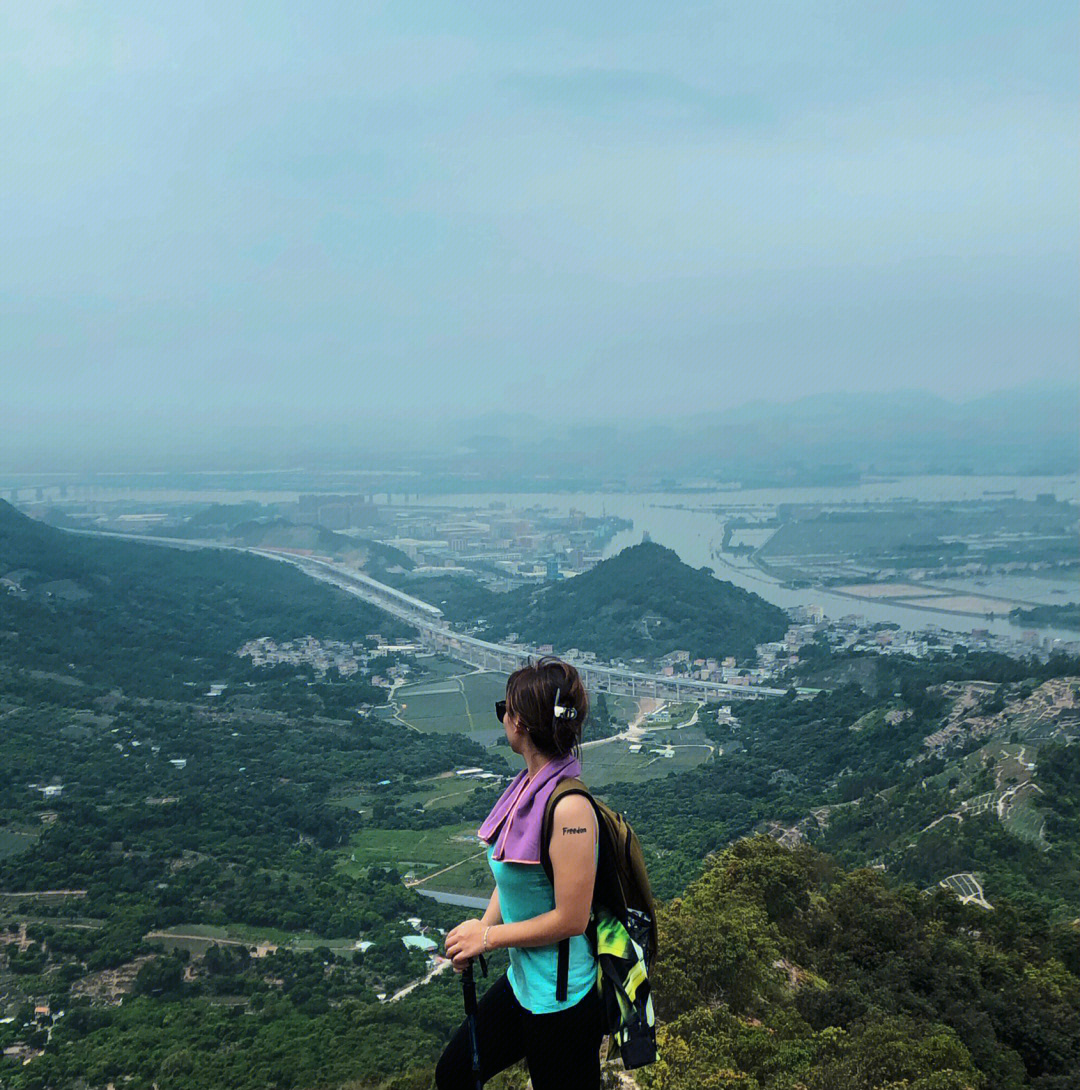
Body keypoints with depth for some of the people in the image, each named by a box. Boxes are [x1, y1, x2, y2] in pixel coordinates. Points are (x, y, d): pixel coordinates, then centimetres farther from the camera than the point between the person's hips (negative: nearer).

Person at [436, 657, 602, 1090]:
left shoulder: (570, 807, -27)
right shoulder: (528, 785, -1)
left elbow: (571, 919, -24)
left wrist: (489, 936, -14)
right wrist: (479, 931, -3)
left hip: (562, 998, -9)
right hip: (521, 983, 9)